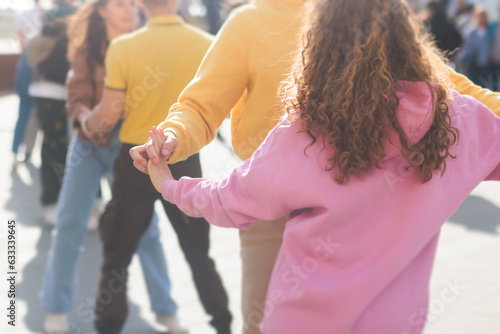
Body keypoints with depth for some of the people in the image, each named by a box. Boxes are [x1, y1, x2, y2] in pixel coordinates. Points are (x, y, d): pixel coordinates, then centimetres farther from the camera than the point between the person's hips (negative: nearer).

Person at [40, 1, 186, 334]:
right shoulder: (87, 50, -2)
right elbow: (78, 98, -9)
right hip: (89, 145, 1)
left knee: (145, 227, 0)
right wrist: (85, 117, -32)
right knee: (69, 224, 0)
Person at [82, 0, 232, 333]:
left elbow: (109, 115, -11)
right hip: (185, 160, 2)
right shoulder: (206, 45, -8)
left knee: (118, 253, 13)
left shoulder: (124, 47, -14)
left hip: (137, 159, -2)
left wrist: (87, 123, 10)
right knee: (198, 251, 18)